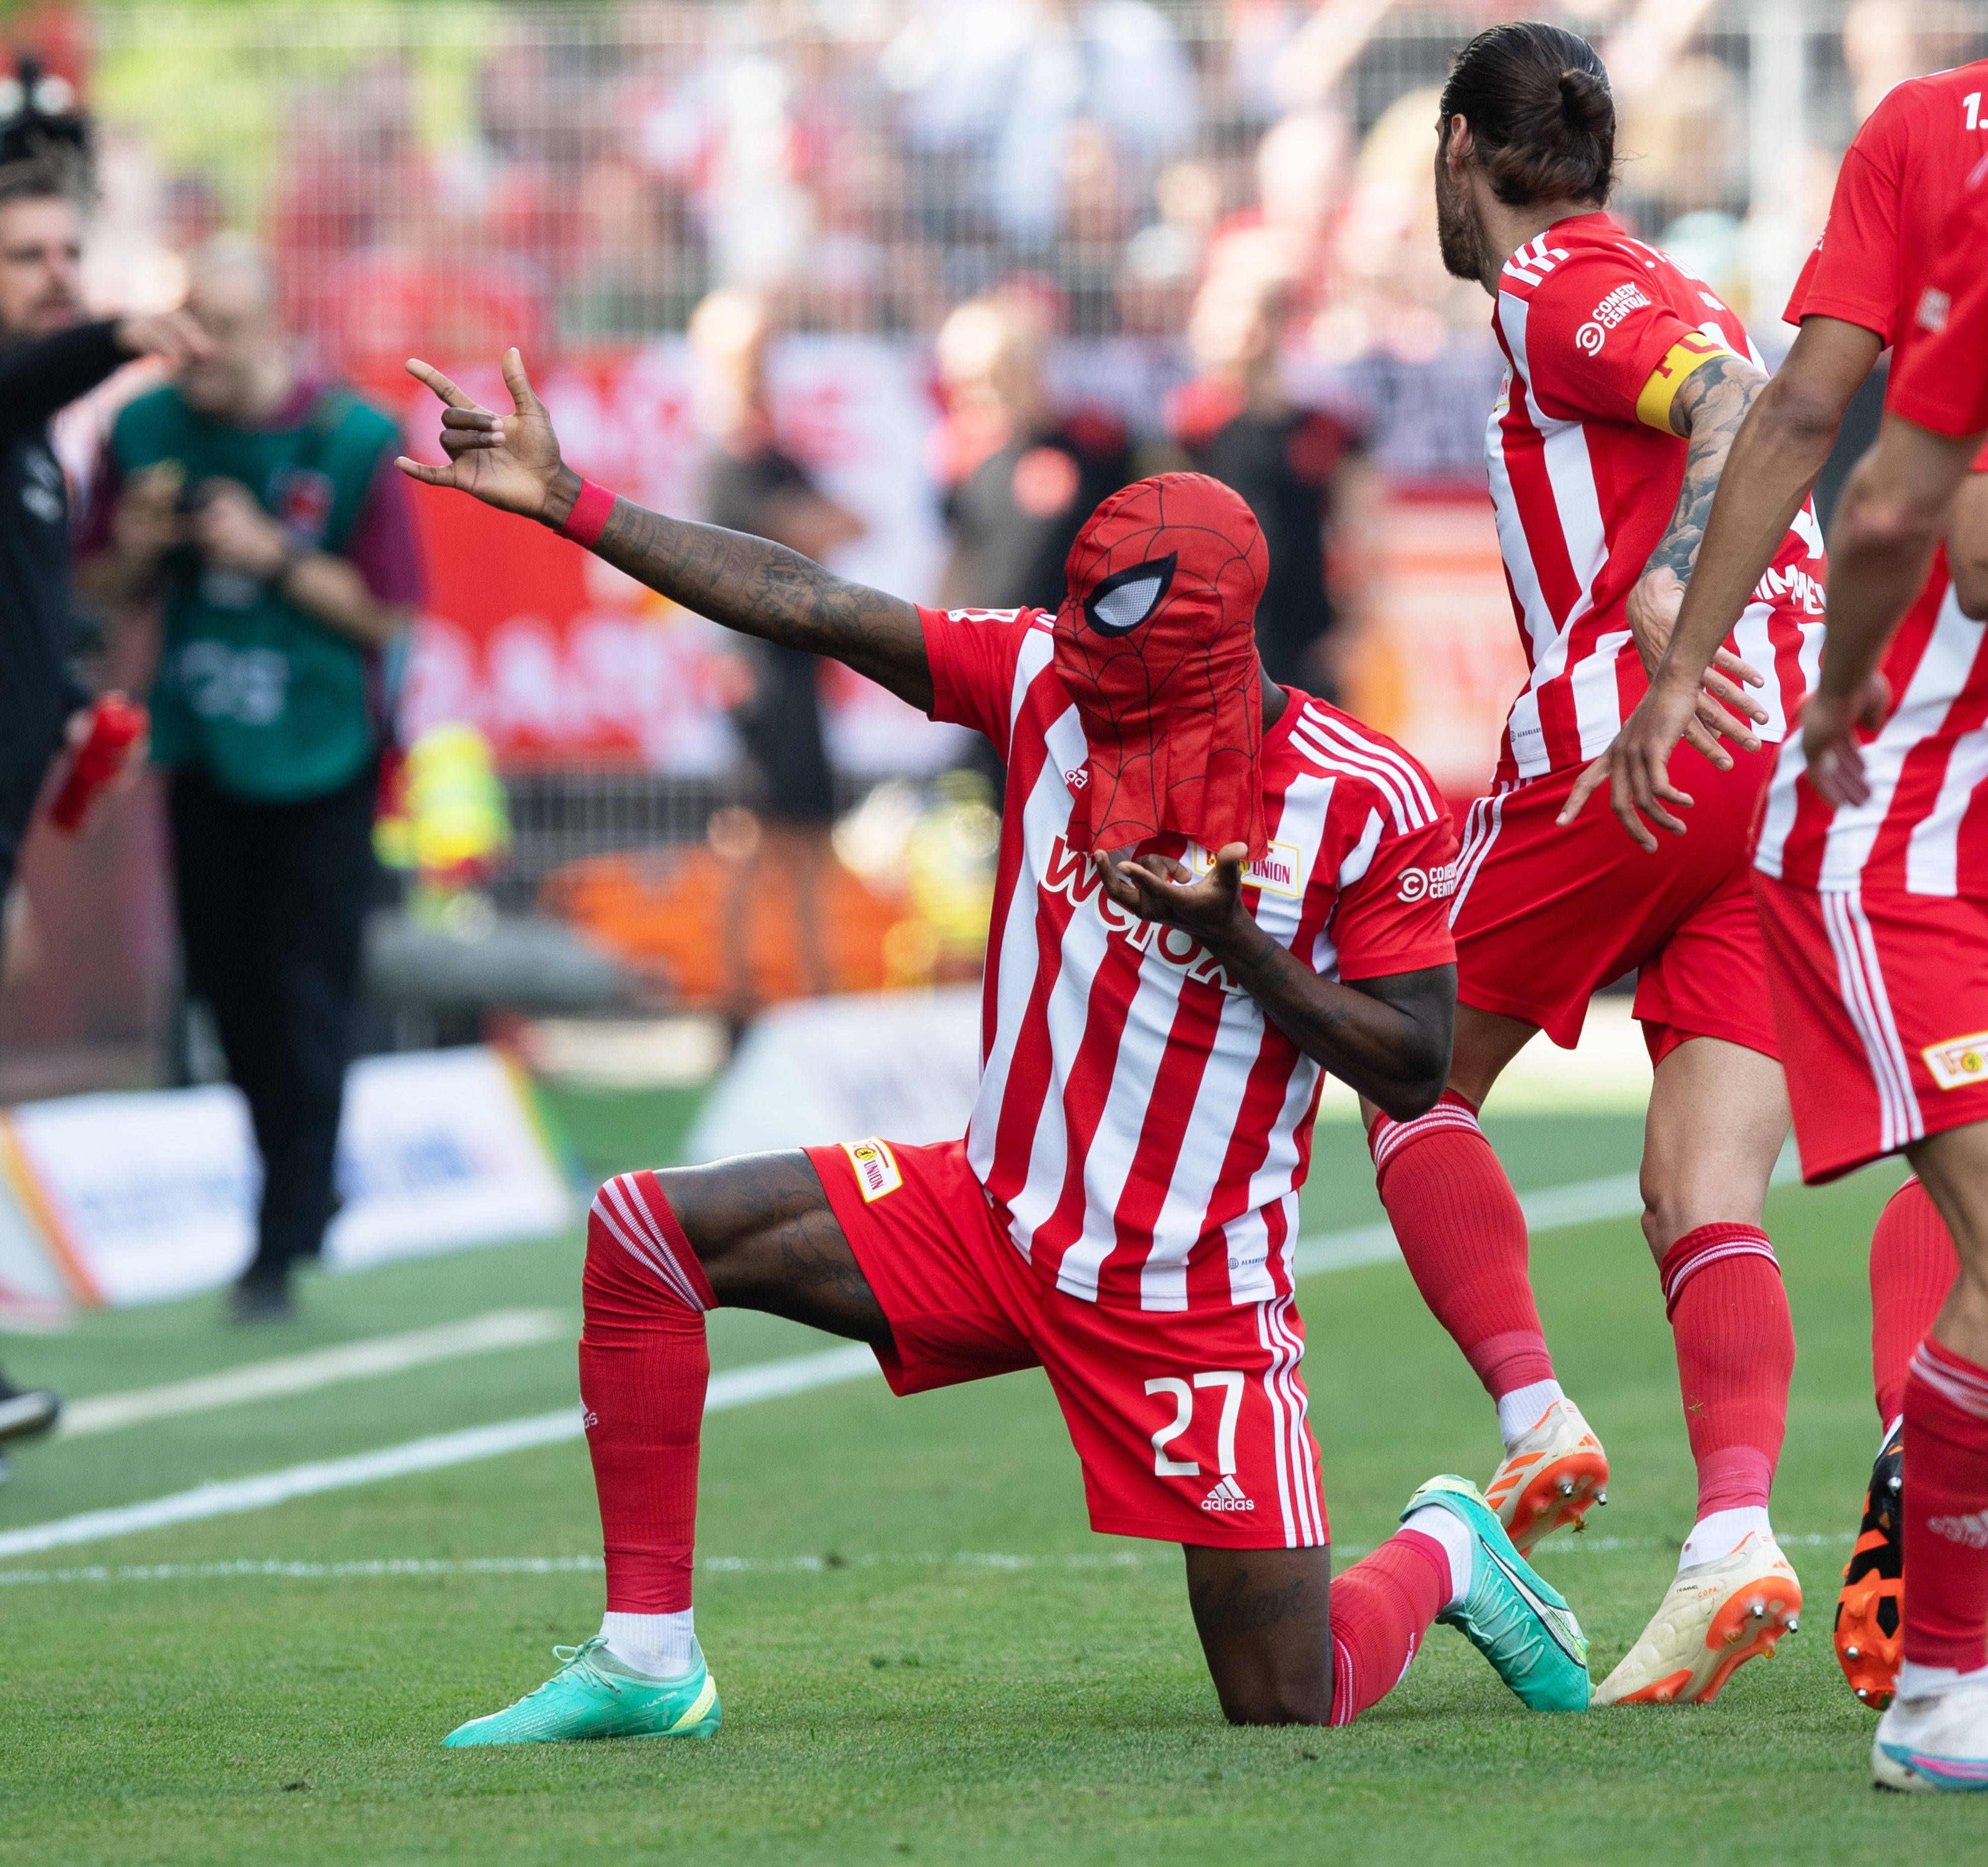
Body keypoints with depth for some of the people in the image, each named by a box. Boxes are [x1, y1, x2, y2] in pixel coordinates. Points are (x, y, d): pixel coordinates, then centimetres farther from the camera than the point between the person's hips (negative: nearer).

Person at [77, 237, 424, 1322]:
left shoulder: (350, 440, -12)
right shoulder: (147, 430, -2)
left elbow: (388, 613, -9)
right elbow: (103, 588, 8)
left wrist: (275, 558, -20)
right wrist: (136, 547, -14)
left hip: (319, 755, -4)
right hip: (204, 748, 4)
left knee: (305, 997, -5)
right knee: (226, 986, 10)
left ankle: (284, 1243, 0)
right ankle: (305, 1186, 29)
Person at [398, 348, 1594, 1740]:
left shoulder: (1363, 802, -15)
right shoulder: (1046, 680, -5)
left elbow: (1416, 1072, -12)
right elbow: (807, 609, -6)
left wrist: (1237, 945, -25)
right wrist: (564, 501, -9)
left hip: (1195, 1297, -4)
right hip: (996, 1216, 4)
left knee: (1289, 1711, -5)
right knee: (645, 1233, -12)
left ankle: (1442, 1556, 32)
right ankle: (647, 1662, -4)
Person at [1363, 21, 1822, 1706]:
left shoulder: (1556, 291, 1)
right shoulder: (1675, 303, 28)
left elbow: (1739, 402, -18)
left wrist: (1668, 585, -34)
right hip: (1791, 760, 7)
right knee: (1708, 1205, -3)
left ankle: (1534, 1410, -6)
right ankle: (1737, 1534, -22)